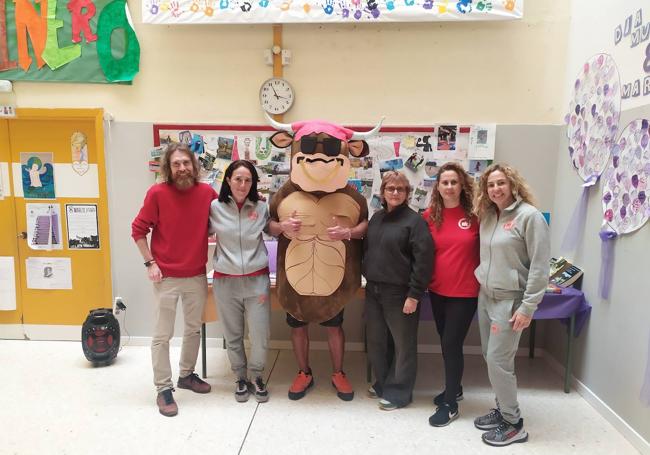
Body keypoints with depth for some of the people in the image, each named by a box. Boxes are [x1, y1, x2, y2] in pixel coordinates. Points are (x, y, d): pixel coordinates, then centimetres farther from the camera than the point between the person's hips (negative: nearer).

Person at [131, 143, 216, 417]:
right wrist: (150, 263, -9)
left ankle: (186, 375, 38)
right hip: (166, 278, -4)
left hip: (197, 276, 4)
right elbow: (138, 230, -5)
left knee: (194, 329, 18)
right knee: (162, 336, 4)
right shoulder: (157, 193, -12)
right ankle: (163, 389, 19)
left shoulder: (207, 192, -4)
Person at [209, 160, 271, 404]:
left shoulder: (261, 208, -1)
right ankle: (241, 378, 32)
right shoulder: (215, 207, -3)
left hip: (257, 280, 0)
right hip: (225, 281, 0)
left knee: (260, 336, 3)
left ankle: (257, 377, 28)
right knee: (233, 336, 11)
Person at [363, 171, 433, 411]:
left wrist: (414, 295, -18)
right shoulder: (376, 217, 11)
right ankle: (383, 383, 35)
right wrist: (367, 277, 12)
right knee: (376, 340, 16)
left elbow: (423, 259, -15)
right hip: (373, 290, 7)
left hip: (399, 292, -7)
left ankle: (398, 391, 22)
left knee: (403, 343, 7)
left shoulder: (414, 220, -10)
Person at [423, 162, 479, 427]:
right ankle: (454, 388, 39)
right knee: (446, 343, 17)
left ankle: (450, 404, 16)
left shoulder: (475, 215, -9)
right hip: (437, 290, 4)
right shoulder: (430, 216, -1)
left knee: (451, 344, 0)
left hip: (465, 292, -4)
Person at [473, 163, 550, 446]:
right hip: (485, 297, 7)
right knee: (491, 358, 13)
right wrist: (480, 280, 9)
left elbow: (539, 266, -15)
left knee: (498, 360, -5)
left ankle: (513, 424, 12)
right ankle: (502, 409, 30)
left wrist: (528, 307, -17)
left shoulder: (529, 216, -13)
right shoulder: (487, 216, 8)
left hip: (510, 300, -7)